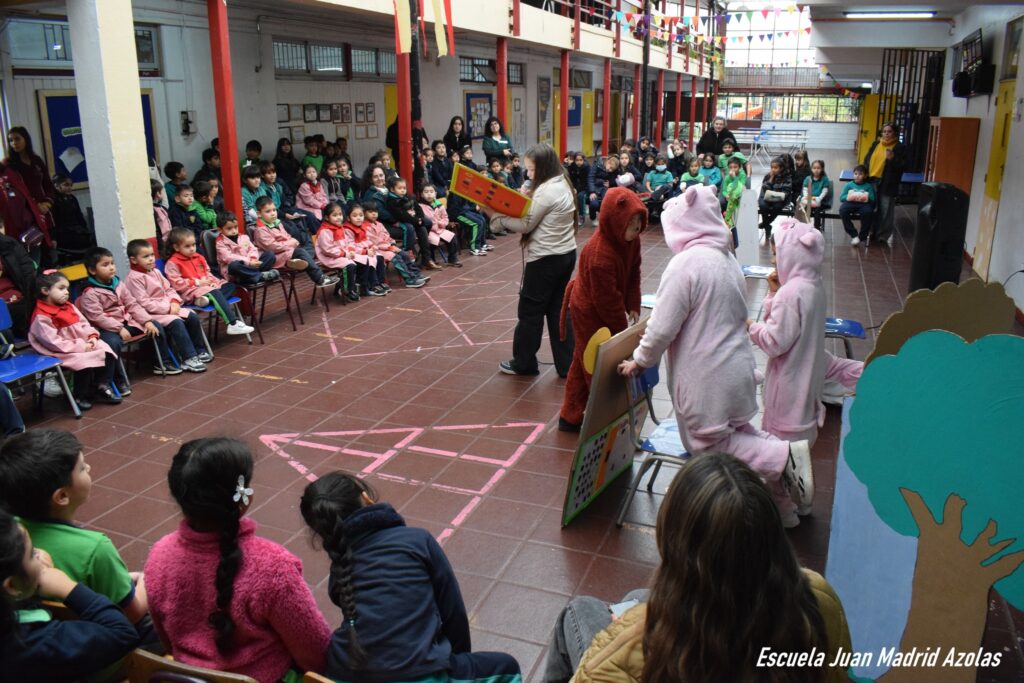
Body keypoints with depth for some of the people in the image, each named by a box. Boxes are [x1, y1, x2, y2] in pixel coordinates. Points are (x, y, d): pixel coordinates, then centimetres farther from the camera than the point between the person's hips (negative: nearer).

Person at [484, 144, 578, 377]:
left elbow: (525, 225, -18)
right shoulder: (562, 184, 11)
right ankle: (566, 364, 15)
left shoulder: (546, 191, -20)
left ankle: (523, 363, 18)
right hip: (565, 255, 9)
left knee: (530, 311, 5)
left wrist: (495, 216, -10)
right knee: (557, 310, 13)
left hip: (546, 259, -9)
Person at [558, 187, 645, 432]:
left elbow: (634, 274, 4)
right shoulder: (599, 255, -34)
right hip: (589, 312, -9)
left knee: (583, 363, 17)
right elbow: (607, 299, -27)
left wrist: (633, 308, -5)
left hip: (604, 310, 9)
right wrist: (623, 330, -16)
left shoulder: (631, 240, -8)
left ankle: (570, 416, 29)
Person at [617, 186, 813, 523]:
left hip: (706, 378, -8)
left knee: (710, 444, 8)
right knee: (737, 432, 23)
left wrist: (639, 361, -2)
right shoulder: (728, 258, 5)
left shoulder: (686, 263, -21)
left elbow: (663, 328, -19)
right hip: (737, 366, 8)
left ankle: (782, 458, -6)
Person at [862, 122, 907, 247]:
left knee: (886, 210, -1)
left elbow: (903, 166, -9)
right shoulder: (875, 144, 10)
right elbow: (867, 159, 16)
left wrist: (893, 159, -25)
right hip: (872, 181, 5)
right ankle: (872, 232, 25)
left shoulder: (900, 147, -4)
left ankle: (885, 235, 9)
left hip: (888, 184, -5)